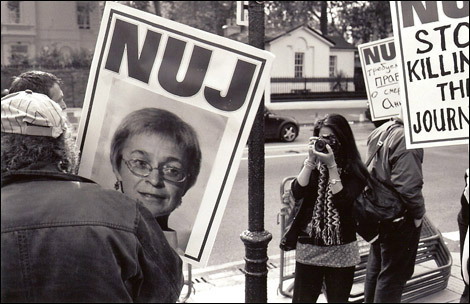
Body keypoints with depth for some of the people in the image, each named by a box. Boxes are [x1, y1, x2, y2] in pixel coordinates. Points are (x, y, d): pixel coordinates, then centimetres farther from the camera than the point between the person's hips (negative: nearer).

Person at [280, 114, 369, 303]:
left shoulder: (355, 171, -6)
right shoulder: (313, 166, 4)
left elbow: (342, 201, -18)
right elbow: (297, 193, -10)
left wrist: (332, 165, -20)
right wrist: (311, 160, -15)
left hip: (341, 251, -2)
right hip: (308, 246, 2)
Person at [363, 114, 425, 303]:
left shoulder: (378, 132, 4)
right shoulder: (406, 138, -24)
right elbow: (408, 186, -29)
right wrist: (419, 213, -14)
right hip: (400, 218, -8)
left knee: (375, 266, 23)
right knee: (394, 274, 6)